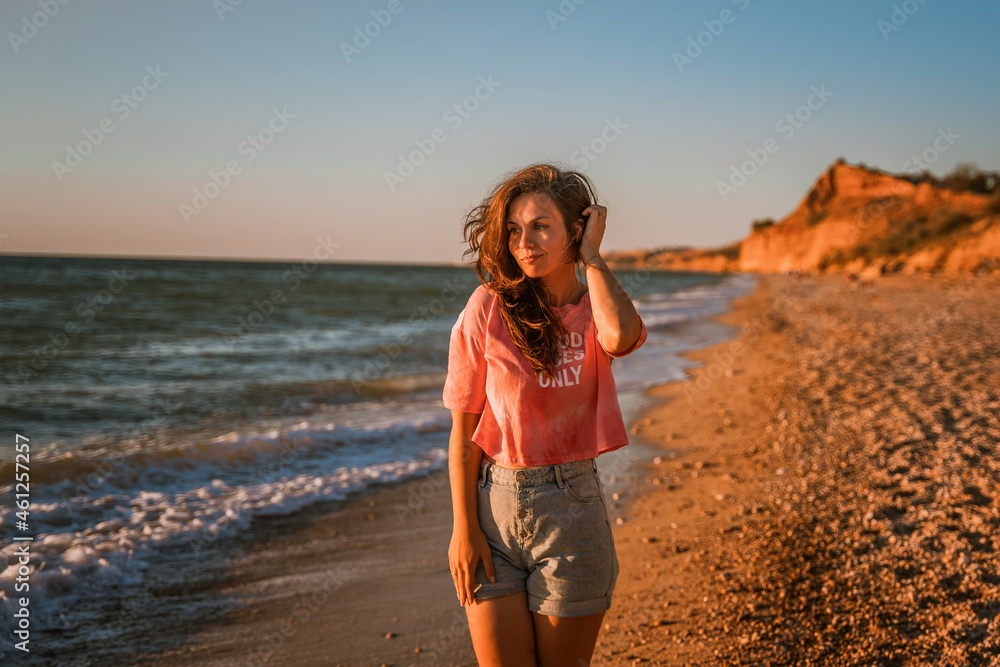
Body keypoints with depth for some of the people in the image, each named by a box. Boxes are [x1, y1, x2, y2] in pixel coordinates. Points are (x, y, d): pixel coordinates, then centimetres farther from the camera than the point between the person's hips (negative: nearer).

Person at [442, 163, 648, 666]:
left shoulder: (599, 308, 2)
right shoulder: (488, 307, -4)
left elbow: (620, 337, -26)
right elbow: (463, 431, -1)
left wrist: (590, 257, -12)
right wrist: (463, 526, -6)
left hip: (571, 507, 1)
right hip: (494, 504, -1)